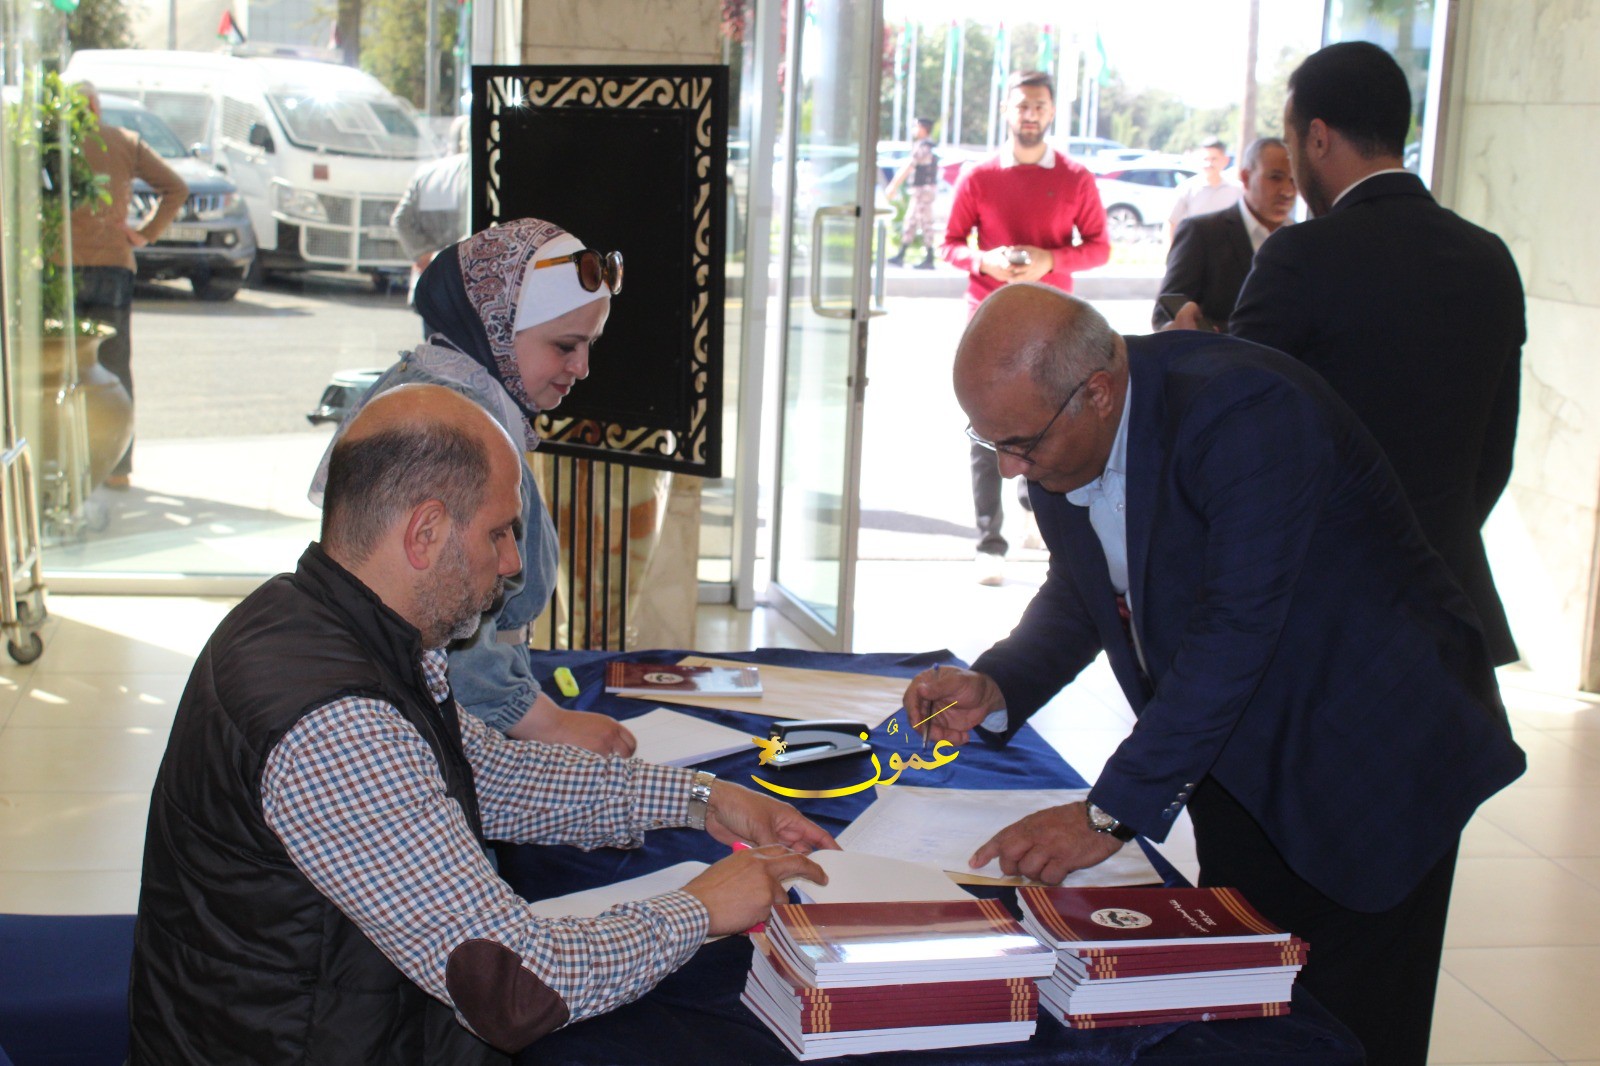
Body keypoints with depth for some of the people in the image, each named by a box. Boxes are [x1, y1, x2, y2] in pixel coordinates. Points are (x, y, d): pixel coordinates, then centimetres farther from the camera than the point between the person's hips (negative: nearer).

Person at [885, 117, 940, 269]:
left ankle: (929, 260, -2)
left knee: (925, 224, -6)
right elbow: (906, 167, 20)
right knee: (910, 223, 12)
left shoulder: (922, 148, -17)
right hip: (920, 191, 10)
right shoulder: (923, 147, 15)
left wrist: (894, 187, -20)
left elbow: (907, 168, -20)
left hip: (923, 190, -10)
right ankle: (900, 256, 16)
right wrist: (893, 185, 23)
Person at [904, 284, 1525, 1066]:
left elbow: (1234, 631, -34)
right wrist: (994, 688, -11)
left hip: (1368, 757, -7)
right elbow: (1079, 592, 8)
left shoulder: (1248, 410, -30)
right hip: (1235, 759, 7)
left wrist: (1112, 813, -33)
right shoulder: (1054, 424, -6)